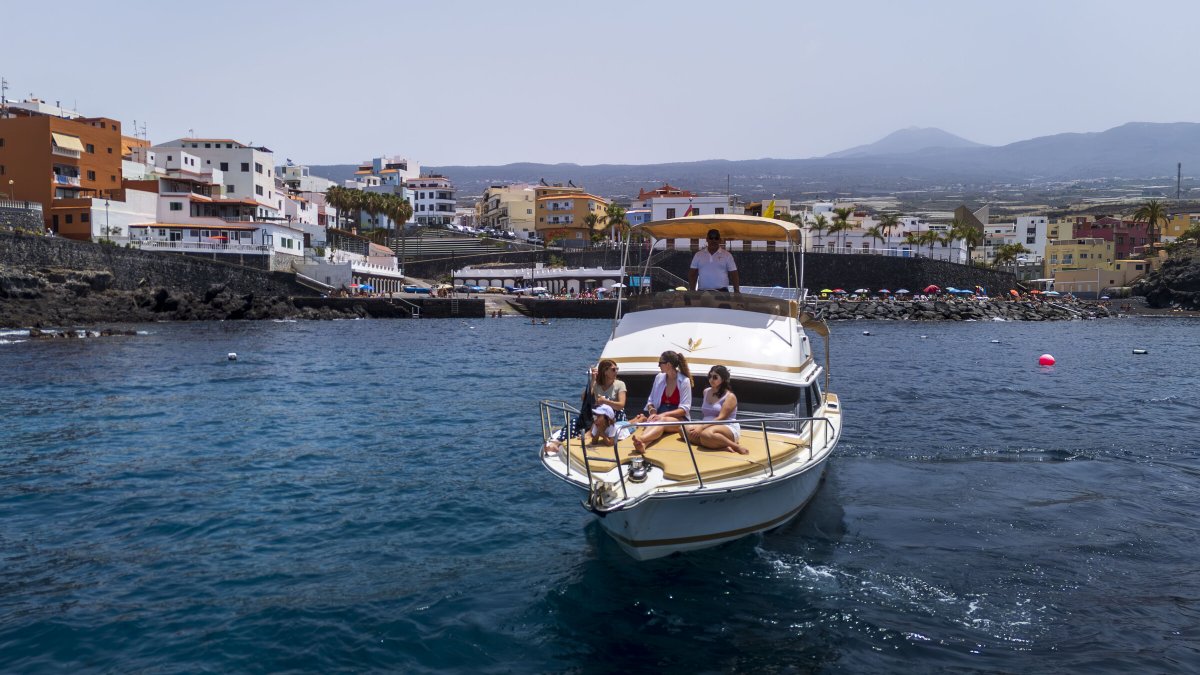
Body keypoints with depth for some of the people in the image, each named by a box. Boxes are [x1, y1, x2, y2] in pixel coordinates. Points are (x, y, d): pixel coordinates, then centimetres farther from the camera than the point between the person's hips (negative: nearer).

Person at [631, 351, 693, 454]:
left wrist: (663, 415, -23)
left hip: (678, 418, -3)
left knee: (662, 421, -40)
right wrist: (652, 411, -9)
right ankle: (642, 444, -72)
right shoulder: (659, 378, 12)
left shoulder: (684, 381, -3)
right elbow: (651, 401, 17)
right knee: (653, 422, -37)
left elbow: (684, 409, -9)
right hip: (659, 416, 3)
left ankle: (640, 439, -73)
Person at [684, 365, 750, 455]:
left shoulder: (730, 396, -4)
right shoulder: (706, 392, 17)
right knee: (686, 430, -23)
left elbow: (721, 418, -15)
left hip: (728, 429, -7)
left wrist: (702, 427, -24)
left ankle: (737, 447, -24)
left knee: (706, 434, -41)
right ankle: (721, 446, -31)